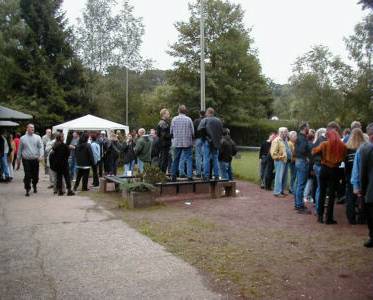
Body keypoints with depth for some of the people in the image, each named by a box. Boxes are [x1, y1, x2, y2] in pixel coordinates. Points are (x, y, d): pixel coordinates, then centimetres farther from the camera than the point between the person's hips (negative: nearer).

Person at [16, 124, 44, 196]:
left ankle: (35, 186, 34)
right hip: (26, 160, -1)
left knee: (35, 175, 9)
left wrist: (41, 155, -20)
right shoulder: (23, 138, 6)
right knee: (27, 176, -5)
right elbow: (20, 150, 11)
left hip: (35, 160, 1)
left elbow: (41, 147, -3)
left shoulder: (37, 137, 4)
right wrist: (18, 160, 13)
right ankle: (27, 190, 4)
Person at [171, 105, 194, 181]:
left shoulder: (174, 119, -3)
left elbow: (171, 131, 3)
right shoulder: (189, 119, -6)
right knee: (189, 159, 3)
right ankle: (189, 176, -5)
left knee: (176, 159, 12)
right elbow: (193, 132, -2)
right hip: (187, 142, -2)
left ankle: (173, 176, 18)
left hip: (177, 142, 2)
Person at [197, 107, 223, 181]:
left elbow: (200, 129, -16)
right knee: (215, 159, 10)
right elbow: (222, 132, 12)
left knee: (206, 159, -1)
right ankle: (216, 176, 10)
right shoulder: (219, 121, 11)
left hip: (207, 142, -4)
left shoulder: (205, 120, -4)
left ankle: (206, 175, -3)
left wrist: (204, 136, -1)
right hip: (217, 143, 4)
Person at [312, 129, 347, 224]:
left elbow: (314, 151, -2)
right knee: (332, 194, 5)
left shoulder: (324, 144, -8)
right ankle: (329, 218, 7)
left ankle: (320, 216, 14)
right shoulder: (342, 146, -6)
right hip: (335, 171, 0)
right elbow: (343, 158, 3)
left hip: (324, 169, 0)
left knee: (322, 193, 11)